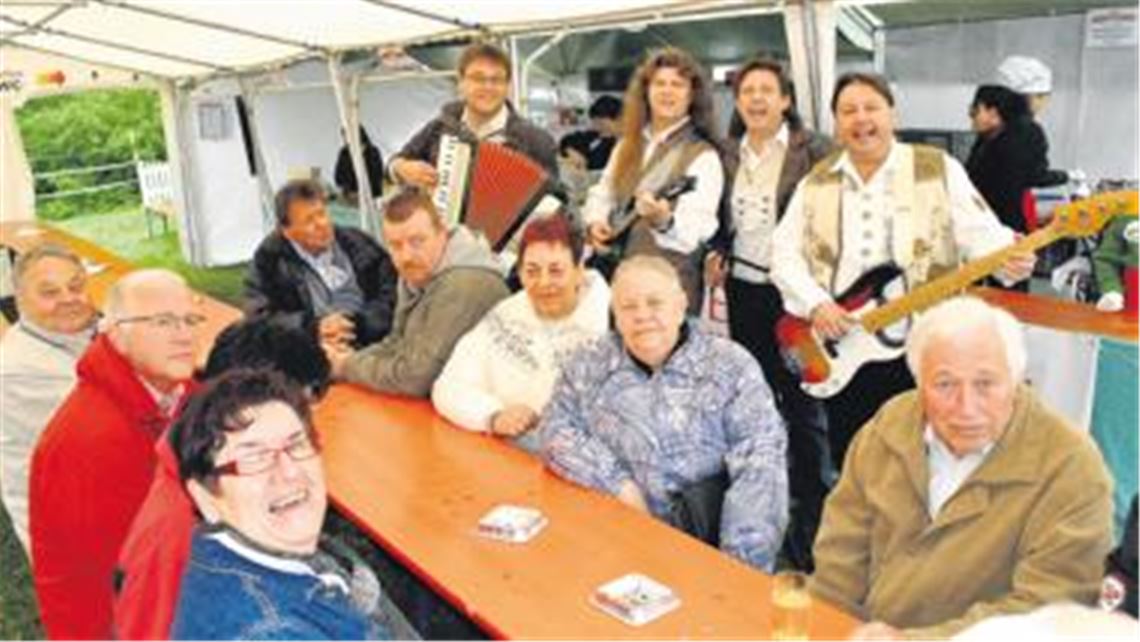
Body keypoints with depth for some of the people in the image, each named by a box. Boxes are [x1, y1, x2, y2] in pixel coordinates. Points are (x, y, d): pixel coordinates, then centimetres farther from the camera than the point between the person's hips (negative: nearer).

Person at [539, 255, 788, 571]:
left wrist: (738, 565, -16)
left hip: (705, 547, -1)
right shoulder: (590, 364, 11)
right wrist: (618, 484, -7)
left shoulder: (731, 365, 2)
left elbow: (759, 465, -6)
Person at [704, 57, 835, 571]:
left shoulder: (813, 151, -4)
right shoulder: (729, 156, 12)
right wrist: (717, 253, 5)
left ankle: (812, 516, 12)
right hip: (744, 291, 6)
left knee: (802, 405, -1)